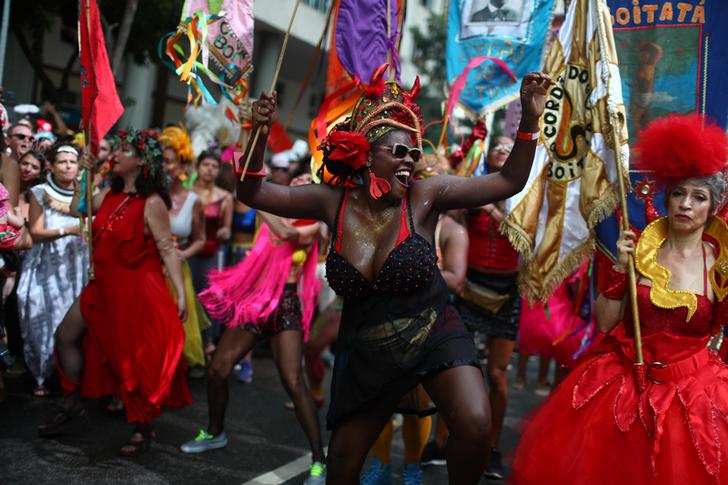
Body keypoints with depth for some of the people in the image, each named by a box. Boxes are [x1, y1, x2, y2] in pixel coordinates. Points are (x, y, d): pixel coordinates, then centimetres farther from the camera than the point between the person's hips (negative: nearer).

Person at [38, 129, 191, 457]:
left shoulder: (152, 203, -16)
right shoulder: (110, 194, 6)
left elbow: (167, 250, -16)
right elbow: (77, 210, 19)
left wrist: (181, 294, -20)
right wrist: (82, 175, 10)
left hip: (136, 290, -8)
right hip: (104, 287, 8)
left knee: (136, 358, 0)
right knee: (65, 336, 14)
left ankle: (143, 430, 16)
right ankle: (72, 403, 31)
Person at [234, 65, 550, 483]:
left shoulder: (424, 196, -11)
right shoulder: (334, 201, -7)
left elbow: (510, 181, -9)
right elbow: (252, 193, -3)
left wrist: (530, 119, -18)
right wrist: (259, 136, -17)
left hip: (436, 338, -2)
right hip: (366, 353, 2)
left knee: (476, 427, -25)